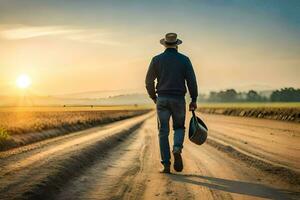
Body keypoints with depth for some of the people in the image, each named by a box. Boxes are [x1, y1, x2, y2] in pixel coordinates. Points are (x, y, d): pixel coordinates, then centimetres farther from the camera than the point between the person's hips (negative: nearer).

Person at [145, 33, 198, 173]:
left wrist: (153, 97, 19)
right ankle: (177, 149, -13)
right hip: (178, 100, 0)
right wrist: (194, 100, 3)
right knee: (179, 128, 18)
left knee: (163, 132, 6)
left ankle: (166, 165, 0)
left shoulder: (156, 60, 2)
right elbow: (192, 81, -4)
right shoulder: (184, 59, 1)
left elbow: (149, 81, 3)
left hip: (162, 99, 0)